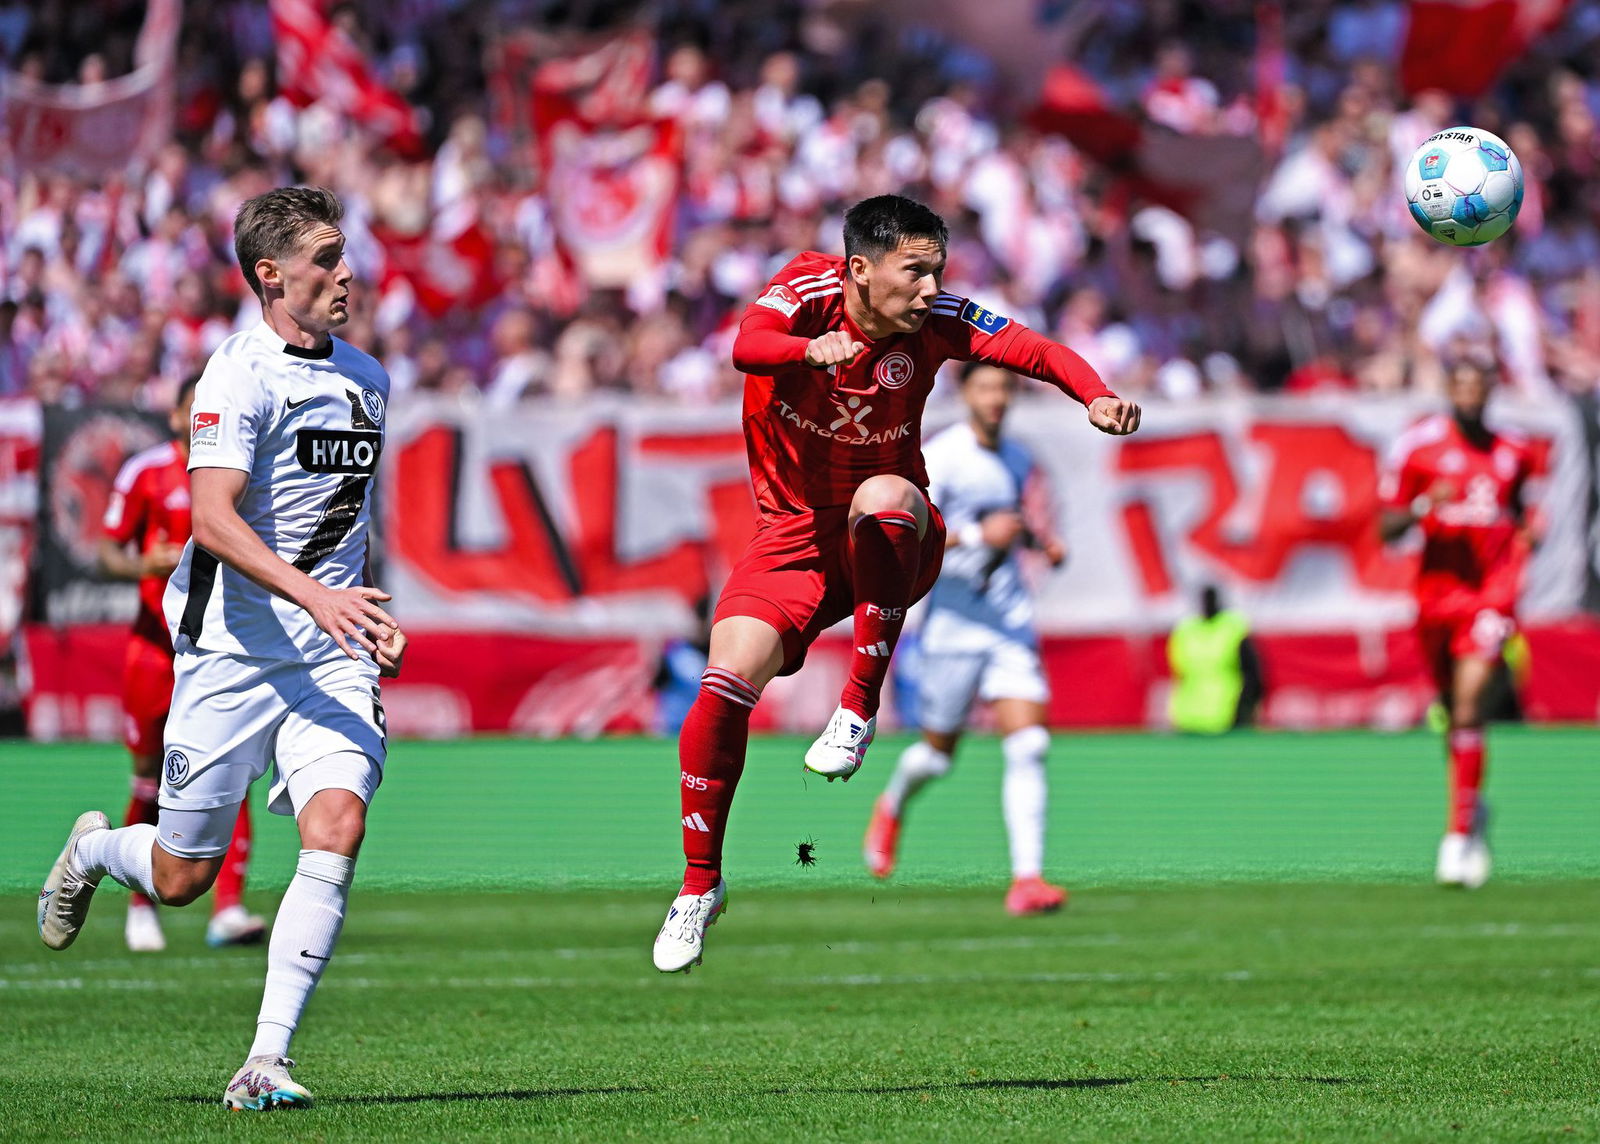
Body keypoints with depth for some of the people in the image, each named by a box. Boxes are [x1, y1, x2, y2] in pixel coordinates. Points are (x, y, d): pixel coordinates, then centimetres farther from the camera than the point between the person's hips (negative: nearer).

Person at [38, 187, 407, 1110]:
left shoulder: (366, 379, 13)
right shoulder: (242, 373, -10)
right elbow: (213, 519, -22)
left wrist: (378, 618, 15)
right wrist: (312, 591, -33)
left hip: (332, 655, 5)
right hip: (232, 651, -5)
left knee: (338, 827, -18)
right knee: (182, 878, 3)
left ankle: (266, 1062, -16)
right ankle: (96, 849, 41)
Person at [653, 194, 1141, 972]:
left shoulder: (934, 320, -10)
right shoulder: (807, 290, -16)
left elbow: (1033, 350, -18)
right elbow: (746, 346, -35)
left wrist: (1096, 396, -39)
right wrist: (811, 348, -57)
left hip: (888, 548, 0)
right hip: (794, 533, 0)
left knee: (884, 498, -36)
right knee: (727, 679, -19)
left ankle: (860, 709, -22)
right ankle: (699, 884, 1)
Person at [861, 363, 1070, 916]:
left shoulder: (1018, 460, 9)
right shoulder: (940, 456, -12)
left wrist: (1042, 541, 5)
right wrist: (977, 535, -28)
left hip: (1012, 621, 4)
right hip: (954, 622, -4)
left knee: (1027, 745, -11)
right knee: (938, 754, 9)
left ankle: (1027, 878, -14)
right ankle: (892, 805, 44)